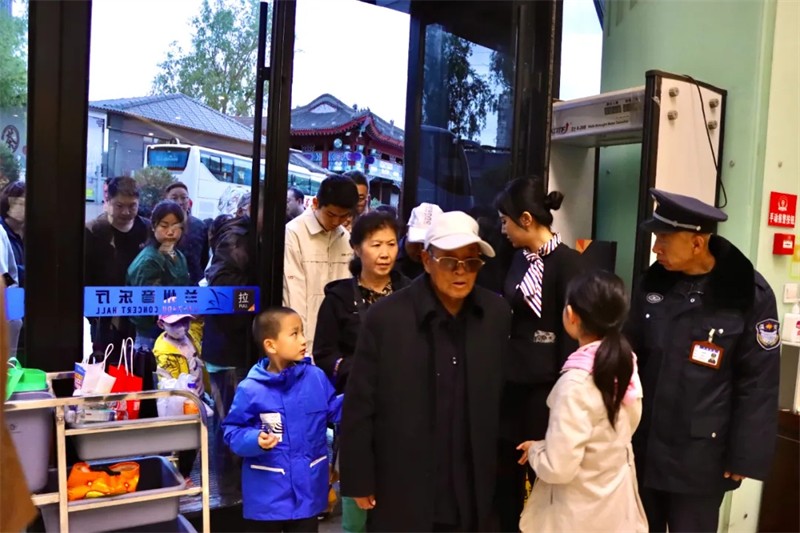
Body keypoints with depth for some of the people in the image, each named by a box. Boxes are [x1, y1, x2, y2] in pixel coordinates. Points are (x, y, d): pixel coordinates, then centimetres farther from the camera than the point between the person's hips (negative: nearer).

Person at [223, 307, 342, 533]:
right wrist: (254, 440, -28)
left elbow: (333, 410, 6)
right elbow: (233, 431, -9)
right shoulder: (250, 389, -15)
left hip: (307, 490, 3)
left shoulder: (315, 377, -5)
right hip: (267, 495, -3)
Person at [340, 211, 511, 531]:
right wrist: (359, 479, -6)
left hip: (472, 495, 3)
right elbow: (358, 406, -8)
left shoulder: (497, 313, -2)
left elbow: (504, 395, 6)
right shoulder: (385, 317, -13)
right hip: (400, 491, -3)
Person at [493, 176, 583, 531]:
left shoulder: (566, 261, -14)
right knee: (506, 474, 16)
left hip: (543, 385, -7)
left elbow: (572, 332, -14)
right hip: (511, 380, 7)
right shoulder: (520, 258, 7)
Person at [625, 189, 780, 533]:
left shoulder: (751, 296, -12)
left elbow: (758, 385, -9)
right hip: (642, 444, 4)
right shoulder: (652, 282, 0)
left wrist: (744, 457, -9)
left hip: (700, 456, -4)